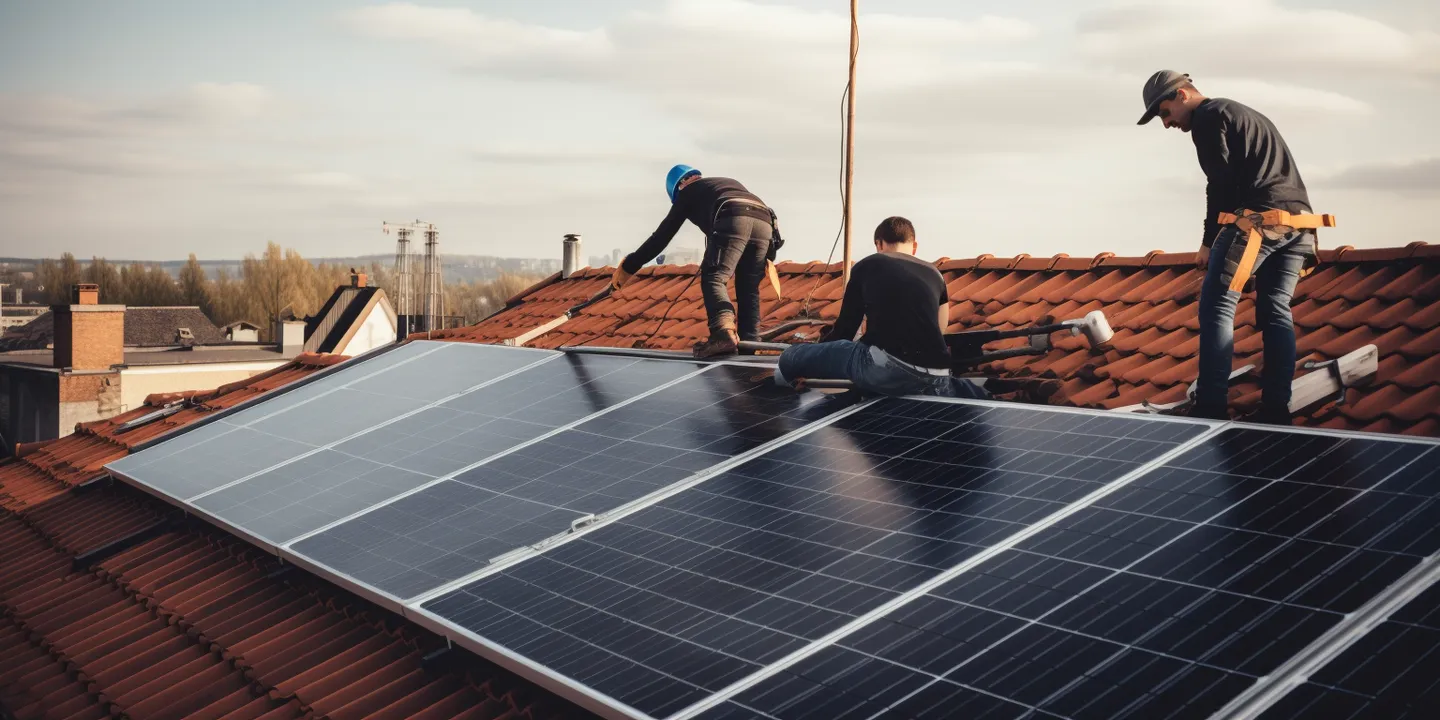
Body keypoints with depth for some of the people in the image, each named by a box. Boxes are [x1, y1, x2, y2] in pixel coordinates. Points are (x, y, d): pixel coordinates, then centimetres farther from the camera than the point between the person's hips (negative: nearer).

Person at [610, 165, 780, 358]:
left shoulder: (688, 191, 27)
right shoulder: (730, 183, 43)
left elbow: (663, 235, 26)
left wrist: (628, 266, 32)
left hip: (732, 221, -6)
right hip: (765, 224, 6)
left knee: (713, 278, -11)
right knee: (748, 288, 15)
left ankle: (724, 331, -35)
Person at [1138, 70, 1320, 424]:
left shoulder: (1208, 116, 3)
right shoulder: (1244, 115, 31)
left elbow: (1220, 182, -7)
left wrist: (1208, 242, -2)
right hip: (1297, 217, 9)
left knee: (1216, 307, -4)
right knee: (1275, 311, 11)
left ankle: (1211, 408, -9)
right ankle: (1276, 411, 8)